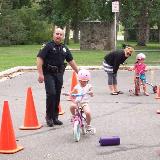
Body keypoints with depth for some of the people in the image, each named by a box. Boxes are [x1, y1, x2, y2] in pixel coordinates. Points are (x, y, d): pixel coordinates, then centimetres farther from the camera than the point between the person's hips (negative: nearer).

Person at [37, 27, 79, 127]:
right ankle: (49, 117, -2)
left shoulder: (64, 49, 12)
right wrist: (40, 74, -19)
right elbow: (39, 59, -12)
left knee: (57, 96, 6)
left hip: (59, 74, 5)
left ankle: (55, 117, 17)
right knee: (51, 94, -16)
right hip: (49, 74, -5)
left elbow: (71, 61, 21)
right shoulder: (48, 46, -6)